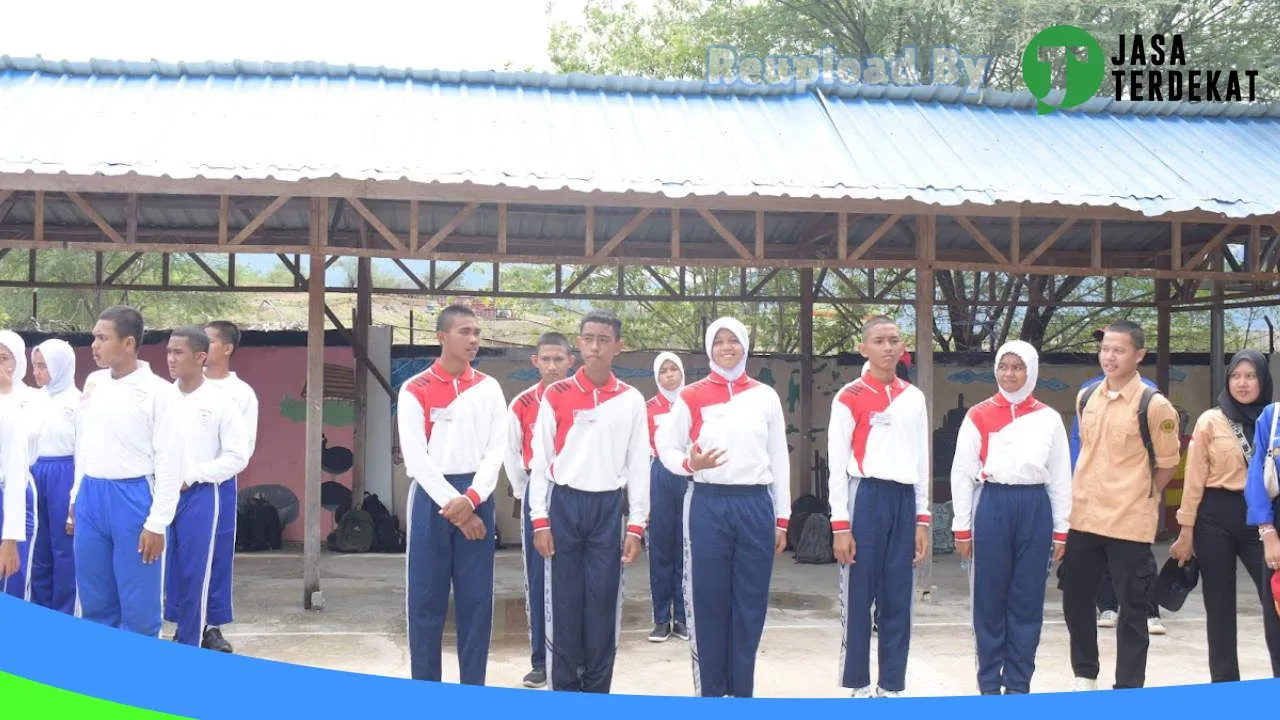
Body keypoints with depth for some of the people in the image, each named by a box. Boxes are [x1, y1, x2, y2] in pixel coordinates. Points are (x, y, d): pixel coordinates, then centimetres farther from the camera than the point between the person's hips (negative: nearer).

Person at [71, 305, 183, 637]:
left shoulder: (158, 391, -9)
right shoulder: (93, 383, 10)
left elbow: (169, 461, -9)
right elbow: (82, 446, 18)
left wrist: (157, 523, -12)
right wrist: (75, 500, 16)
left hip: (133, 498, -6)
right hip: (90, 497, 6)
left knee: (139, 606, 2)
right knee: (94, 602, 13)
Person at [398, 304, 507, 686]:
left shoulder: (489, 388, 7)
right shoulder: (415, 390, -1)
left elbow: (496, 449, 1)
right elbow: (415, 456, -7)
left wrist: (471, 499, -13)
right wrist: (451, 502, -13)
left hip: (476, 499, 2)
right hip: (432, 498, -2)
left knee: (476, 598, 4)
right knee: (426, 598, 1)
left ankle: (473, 690, 13)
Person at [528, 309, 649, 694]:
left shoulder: (631, 400, 4)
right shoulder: (556, 395, 1)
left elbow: (639, 466, 5)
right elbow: (540, 461, 1)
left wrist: (636, 525, 0)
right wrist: (540, 520, -5)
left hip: (608, 507, 1)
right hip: (565, 504, 0)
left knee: (603, 603, 2)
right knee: (563, 602, 2)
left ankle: (597, 690, 13)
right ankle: (565, 691, 11)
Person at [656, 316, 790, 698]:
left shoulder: (766, 396, 8)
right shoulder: (692, 397, 2)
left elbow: (780, 460, 10)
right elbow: (667, 448, 6)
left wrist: (781, 518, 8)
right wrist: (689, 463, -16)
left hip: (756, 505, 2)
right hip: (708, 506, -1)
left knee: (750, 604, 5)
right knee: (708, 602, 1)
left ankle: (742, 693, 15)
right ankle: (711, 693, 12)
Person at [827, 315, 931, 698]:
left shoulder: (914, 397, 11)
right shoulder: (850, 397, -3)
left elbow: (921, 461, 14)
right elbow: (838, 464, -5)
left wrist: (922, 518, 10)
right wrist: (840, 525, -10)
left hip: (904, 500, 4)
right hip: (866, 498, -4)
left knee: (898, 598, 8)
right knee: (859, 596, 1)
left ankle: (892, 685, 17)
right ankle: (859, 685, 11)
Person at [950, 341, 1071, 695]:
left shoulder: (1049, 418, 7)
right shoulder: (978, 416, 2)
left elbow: (1060, 477, 9)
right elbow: (962, 472, 3)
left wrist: (1061, 530, 6)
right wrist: (962, 528, 0)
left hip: (1035, 508, 1)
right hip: (992, 506, -1)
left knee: (1027, 600, 6)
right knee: (990, 599, 4)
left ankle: (1018, 685, 17)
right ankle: (989, 685, 15)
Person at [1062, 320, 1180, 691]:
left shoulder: (1155, 406, -11)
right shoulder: (1085, 398, 7)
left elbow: (1167, 464, -2)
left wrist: (1136, 498, 2)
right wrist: (1091, 494, 15)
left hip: (1129, 522, -6)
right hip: (1083, 518, 6)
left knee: (1132, 609, 4)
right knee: (1076, 601, 13)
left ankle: (1128, 690, 14)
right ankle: (1085, 677, 30)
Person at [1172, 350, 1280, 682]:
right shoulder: (1210, 421, 1)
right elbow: (1194, 479, 1)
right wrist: (1186, 532, -2)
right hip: (1216, 517, -1)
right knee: (1219, 604, 7)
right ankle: (1224, 682, 17)